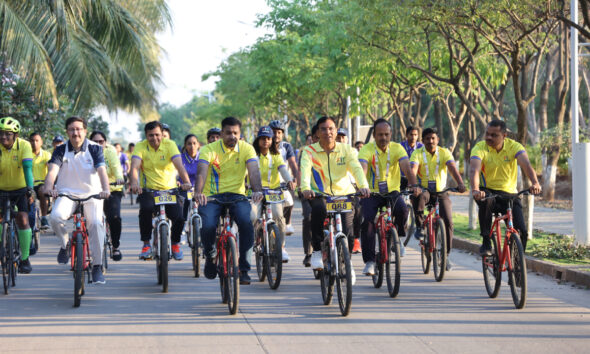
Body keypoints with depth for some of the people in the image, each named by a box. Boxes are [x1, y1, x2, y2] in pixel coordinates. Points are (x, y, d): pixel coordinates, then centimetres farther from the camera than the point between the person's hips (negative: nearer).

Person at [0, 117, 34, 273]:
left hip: (20, 189, -1)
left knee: (23, 219, -15)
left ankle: (24, 259, -5)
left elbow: (27, 168, -26)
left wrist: (30, 188, -40)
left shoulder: (24, 146, -17)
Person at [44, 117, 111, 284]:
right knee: (55, 217, -29)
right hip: (67, 194, 1)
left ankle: (97, 266, -14)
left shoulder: (94, 148, -3)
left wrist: (105, 189, -36)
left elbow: (101, 170, -16)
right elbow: (53, 169, -15)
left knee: (95, 223, -26)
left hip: (92, 195, -1)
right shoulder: (61, 150, 0)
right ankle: (65, 243, 3)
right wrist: (49, 187, -36)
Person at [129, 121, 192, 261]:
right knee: (146, 209, -32)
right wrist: (134, 183, -40)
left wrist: (186, 182, -37)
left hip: (169, 189, 1)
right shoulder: (141, 147, -4)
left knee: (179, 217, -18)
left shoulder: (170, 144, -5)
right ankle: (146, 244, -14)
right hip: (148, 190, 0)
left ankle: (175, 243, 14)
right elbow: (134, 166, -19)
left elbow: (179, 164, -19)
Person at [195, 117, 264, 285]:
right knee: (208, 226, -28)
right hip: (212, 197, -1)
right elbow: (202, 171, -19)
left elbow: (254, 171, -14)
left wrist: (257, 190, -35)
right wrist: (198, 192, -38)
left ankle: (244, 269, -14)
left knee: (247, 223, -29)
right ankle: (210, 255, 8)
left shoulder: (246, 148, 1)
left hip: (237, 196, 1)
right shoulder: (210, 149, -3)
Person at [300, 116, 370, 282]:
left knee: (346, 230, -16)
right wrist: (305, 188, -42)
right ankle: (317, 250, -18)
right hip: (320, 194, -1)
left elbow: (356, 168, -14)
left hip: (344, 194, 1)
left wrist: (363, 186, -35)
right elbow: (305, 170, -21)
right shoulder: (309, 151, -3)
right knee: (318, 209, -36)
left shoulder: (345, 149, 1)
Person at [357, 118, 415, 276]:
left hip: (392, 192, 1)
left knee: (402, 210, -30)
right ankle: (369, 261, -15)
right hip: (371, 193, -1)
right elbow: (362, 168, -29)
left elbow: (406, 167, -20)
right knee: (367, 220, -24)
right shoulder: (367, 150, -12)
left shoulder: (397, 148, -6)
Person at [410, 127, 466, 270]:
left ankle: (447, 255, 2)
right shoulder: (417, 153, -8)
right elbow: (413, 170, -25)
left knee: (448, 221, -14)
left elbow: (453, 168, -21)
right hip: (424, 190, -2)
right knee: (419, 196, -39)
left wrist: (460, 183, -40)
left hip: (441, 192, 2)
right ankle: (419, 227, -19)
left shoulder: (444, 152, -5)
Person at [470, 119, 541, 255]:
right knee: (486, 200, -38)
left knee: (522, 232, -16)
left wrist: (535, 183, -49)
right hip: (487, 191, -1)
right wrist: (475, 190, -52)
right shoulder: (480, 148, -14)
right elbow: (474, 169, -31)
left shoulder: (514, 146, -11)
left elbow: (526, 165, -28)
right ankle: (486, 243, -25)